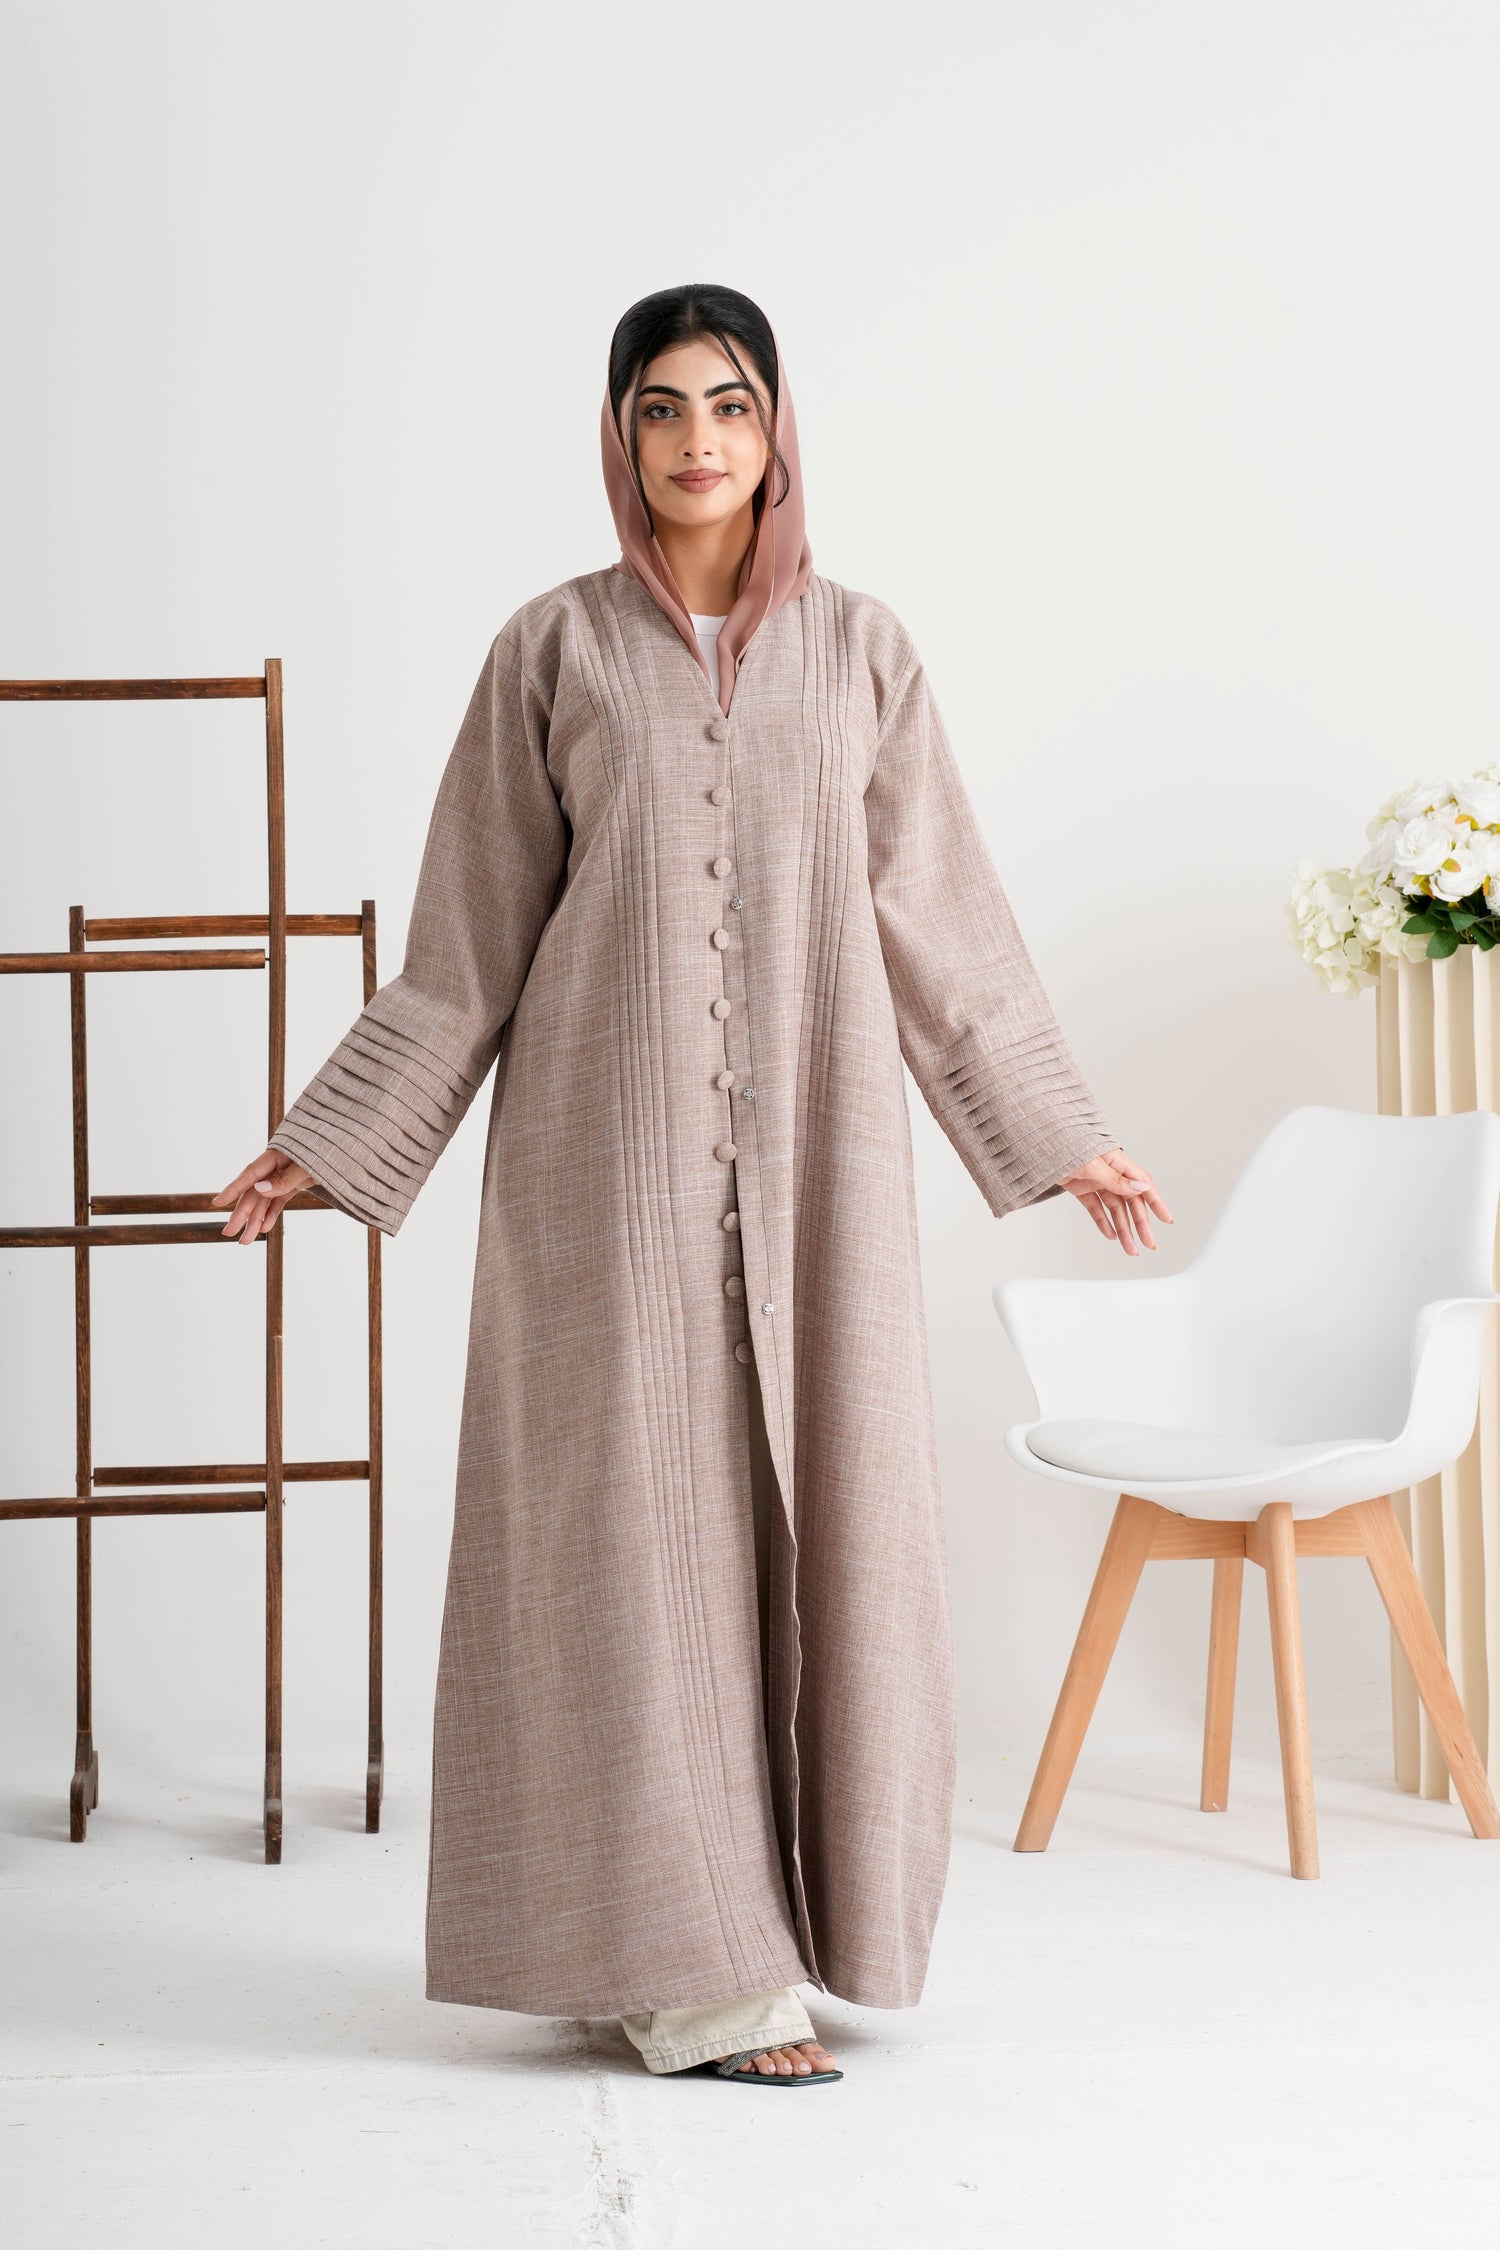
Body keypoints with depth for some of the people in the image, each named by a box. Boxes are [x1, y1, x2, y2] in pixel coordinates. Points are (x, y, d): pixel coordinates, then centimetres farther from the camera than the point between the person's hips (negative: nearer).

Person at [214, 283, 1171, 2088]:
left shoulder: (859, 652, 8)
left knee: (813, 1526, 3)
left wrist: (1057, 1133, 12)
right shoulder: (553, 651, 3)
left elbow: (940, 917, 11)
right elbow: (467, 937, 5)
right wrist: (333, 1139, 2)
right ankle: (687, 1973, 4)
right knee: (638, 1530, -3)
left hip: (813, 1158, 2)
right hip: (611, 1155, -2)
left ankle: (777, 1914, 18)